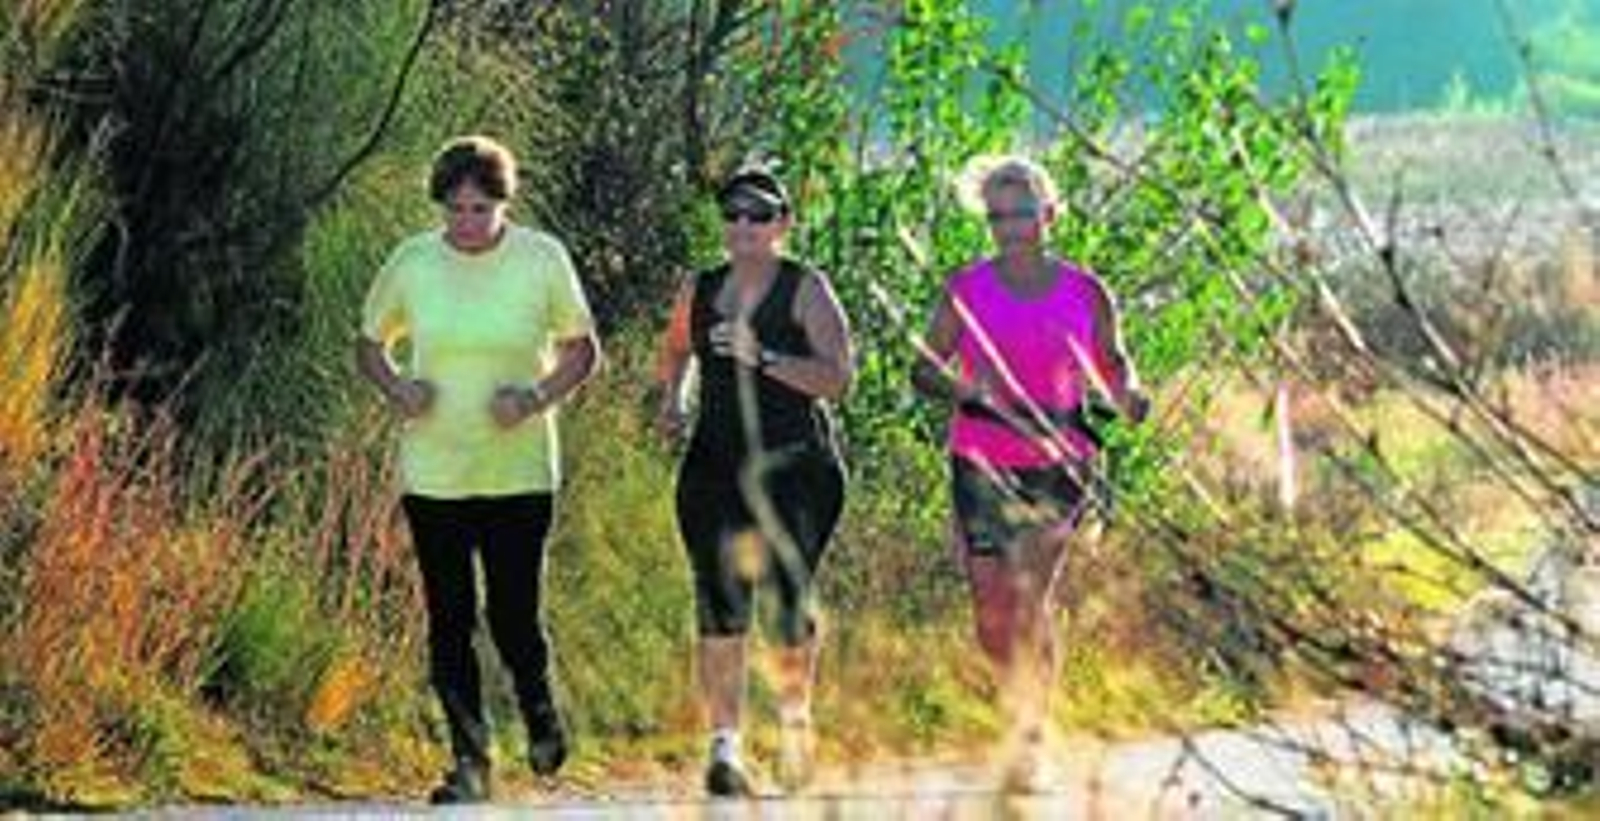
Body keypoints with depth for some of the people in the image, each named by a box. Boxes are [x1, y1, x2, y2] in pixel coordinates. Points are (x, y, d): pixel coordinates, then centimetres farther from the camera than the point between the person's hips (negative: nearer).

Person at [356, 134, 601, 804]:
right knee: (450, 623, 2)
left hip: (518, 472, -2)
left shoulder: (543, 260, -4)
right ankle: (470, 762, 12)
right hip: (432, 474, 2)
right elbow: (369, 345, 13)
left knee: (513, 618, -4)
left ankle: (538, 706, 28)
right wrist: (396, 388, -8)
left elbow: (582, 349, 5)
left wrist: (538, 398, -13)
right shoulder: (411, 264, -1)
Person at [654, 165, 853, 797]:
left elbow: (836, 378, -11)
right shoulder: (699, 291, 11)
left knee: (792, 596, -3)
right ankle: (724, 744, -11)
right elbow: (675, 350, 31)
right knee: (720, 607, -9)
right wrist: (672, 399, 13)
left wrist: (762, 358, -20)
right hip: (717, 467, 3)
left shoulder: (805, 289, -2)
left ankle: (795, 707, 27)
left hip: (796, 466, -3)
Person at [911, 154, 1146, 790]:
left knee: (1030, 596, -18)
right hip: (982, 467, 1)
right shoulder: (965, 290, 1)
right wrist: (960, 390, -16)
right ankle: (1025, 707, 31)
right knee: (993, 621, 2)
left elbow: (1113, 364, 15)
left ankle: (1032, 738, -12)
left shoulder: (1086, 295, 2)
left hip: (1060, 464, -1)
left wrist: (1126, 397, -8)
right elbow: (924, 369, 5)